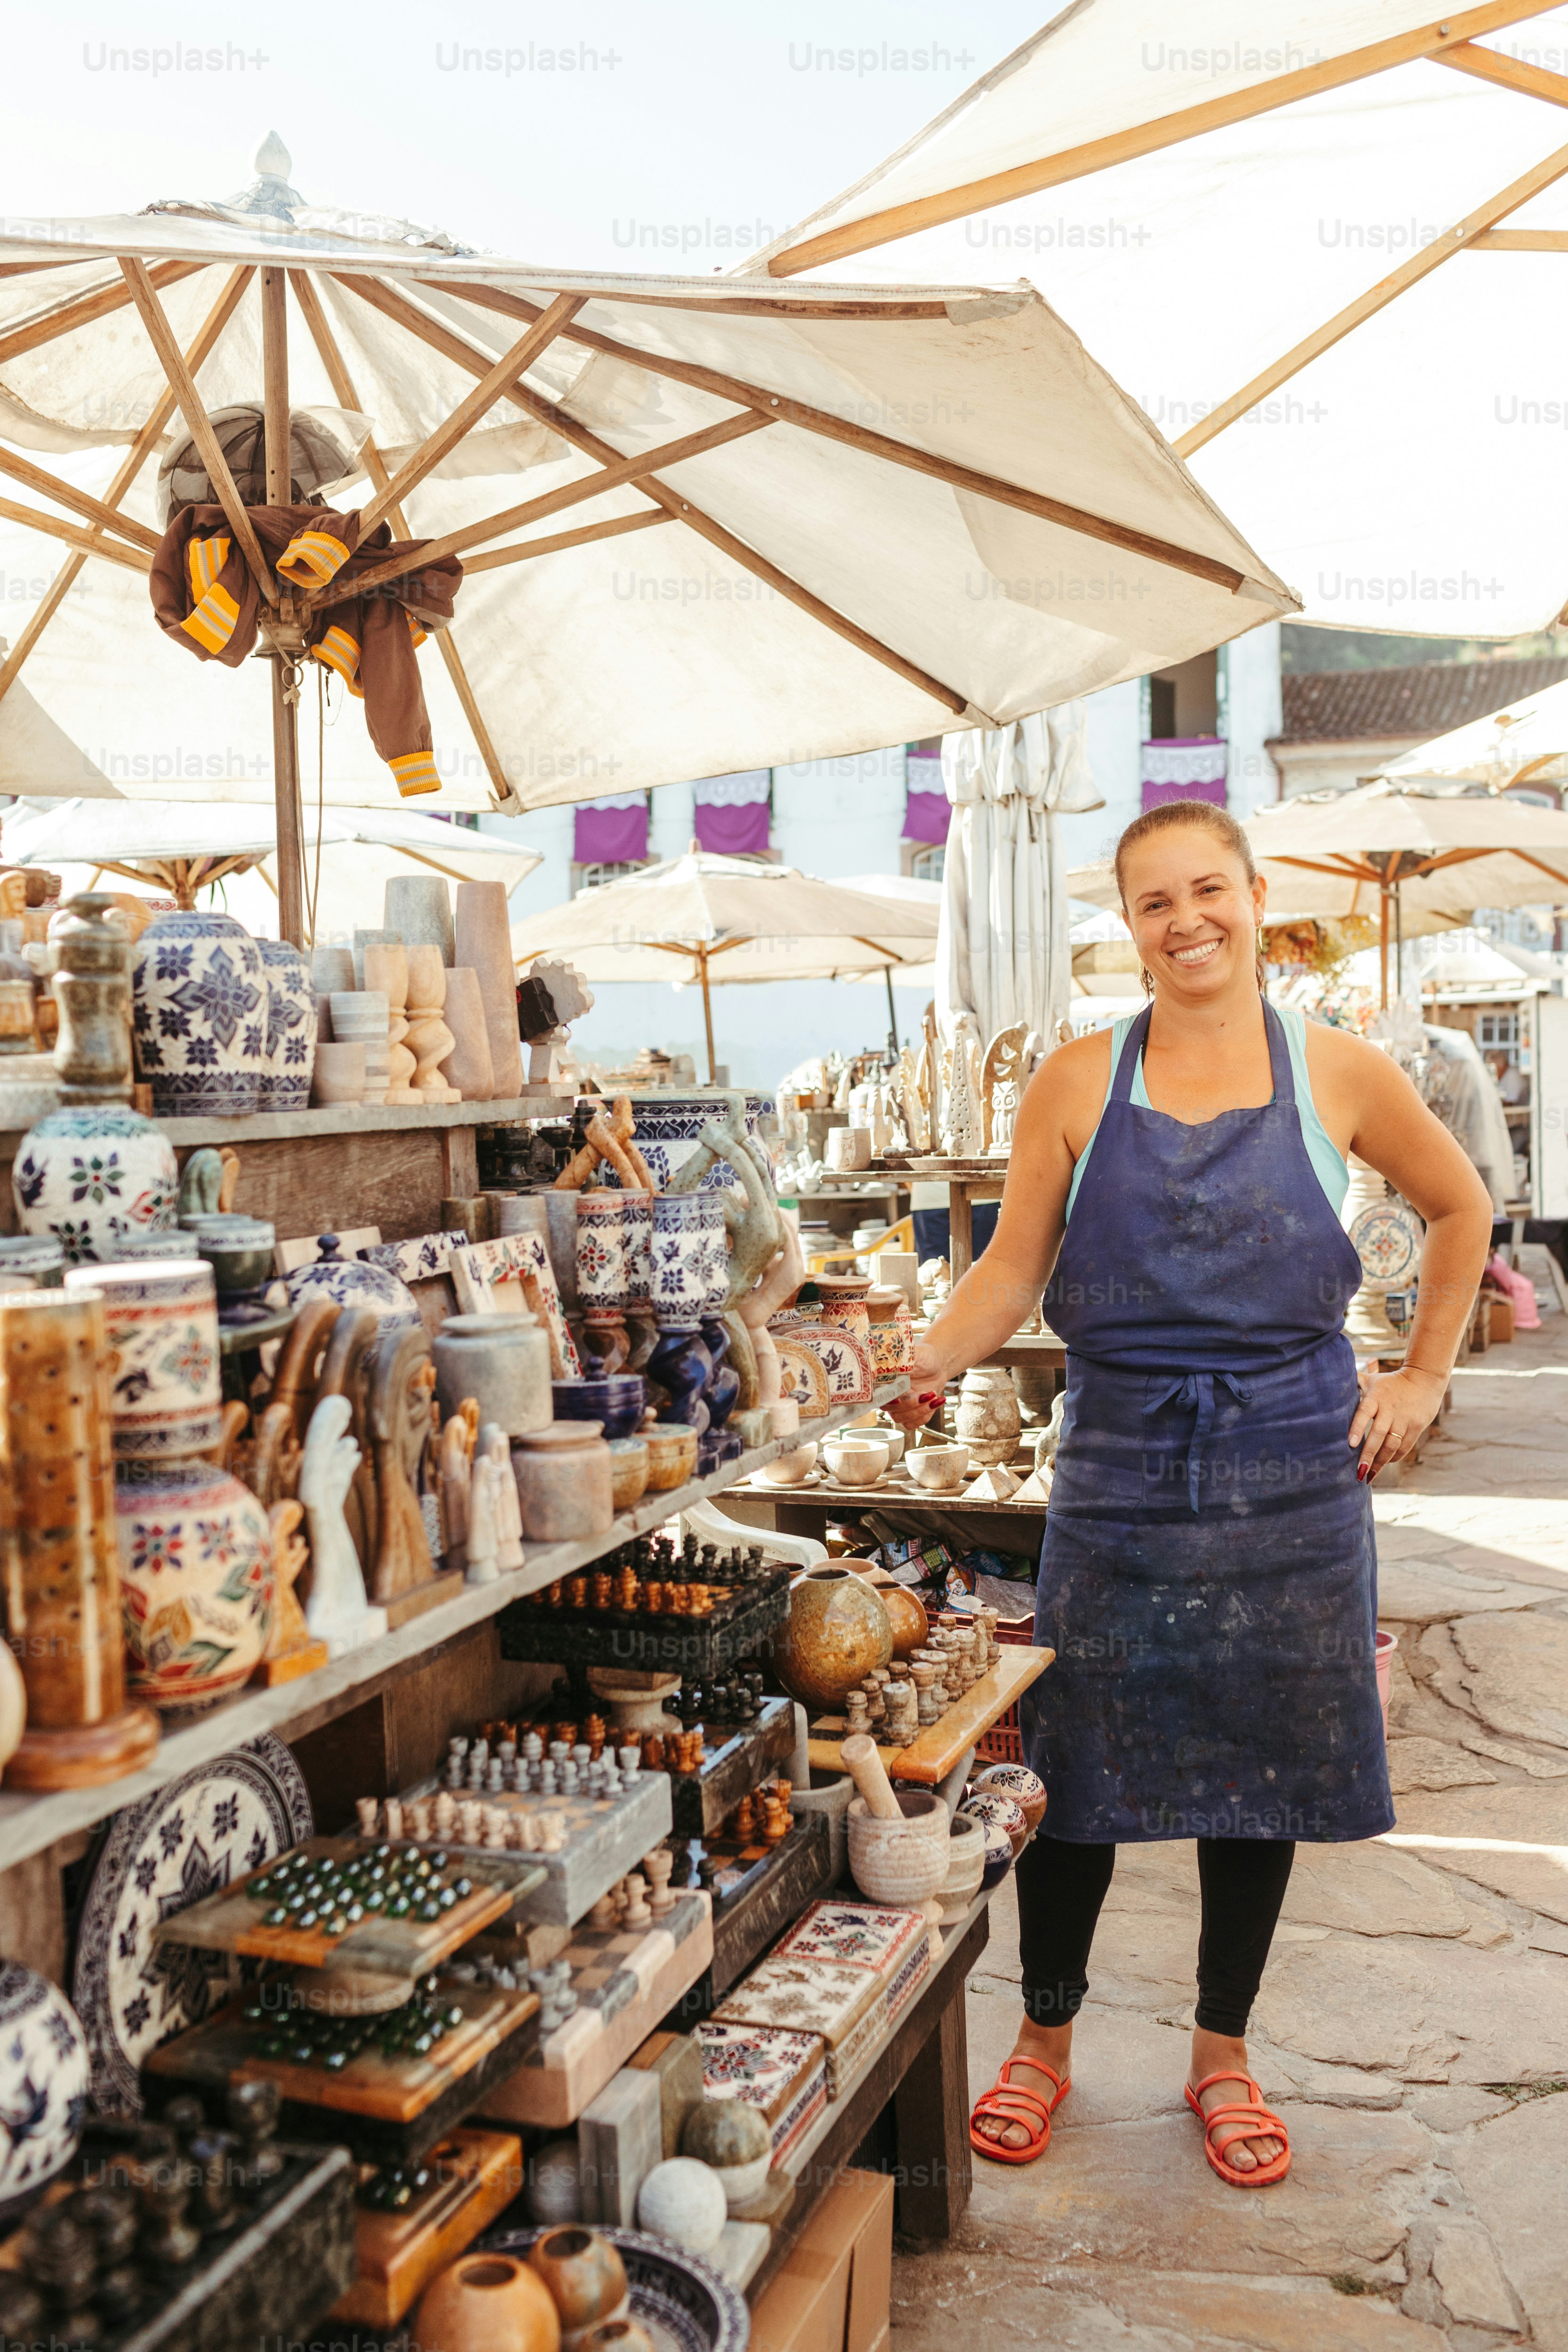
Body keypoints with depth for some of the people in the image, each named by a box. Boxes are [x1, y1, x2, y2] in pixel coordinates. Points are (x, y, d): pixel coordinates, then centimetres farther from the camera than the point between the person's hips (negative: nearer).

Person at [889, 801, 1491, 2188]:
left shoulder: (1339, 1075, 1)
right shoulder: (1078, 1086, 1)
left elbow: (1462, 1211, 15)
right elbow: (1017, 1266, -1)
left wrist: (1424, 1375, 10)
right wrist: (935, 1359, -18)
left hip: (1291, 1484, 1)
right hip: (1120, 1476, 0)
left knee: (1262, 1770, 12)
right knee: (1075, 1768, 6)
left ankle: (1224, 2054, 34)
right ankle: (1045, 2044, 30)